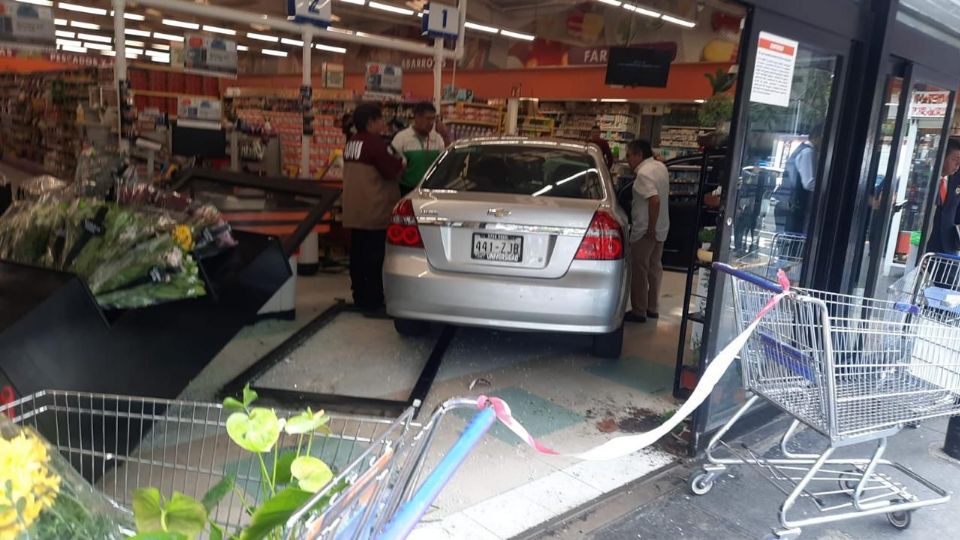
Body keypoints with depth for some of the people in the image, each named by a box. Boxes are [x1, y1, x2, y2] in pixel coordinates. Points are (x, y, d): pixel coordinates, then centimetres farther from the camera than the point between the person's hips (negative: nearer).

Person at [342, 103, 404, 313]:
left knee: (358, 255, 12)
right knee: (374, 258, -4)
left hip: (354, 211, 9)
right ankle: (373, 300, 0)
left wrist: (393, 162, 18)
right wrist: (401, 162, 4)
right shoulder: (376, 143, -15)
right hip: (374, 211, -9)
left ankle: (360, 297, 20)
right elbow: (392, 171, -16)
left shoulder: (351, 143, 14)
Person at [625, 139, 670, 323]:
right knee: (654, 267, 16)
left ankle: (639, 312, 7)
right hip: (662, 228, 9)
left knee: (639, 270, 0)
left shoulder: (644, 173, -20)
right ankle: (652, 308, 25)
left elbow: (655, 200, -30)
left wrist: (650, 228, -23)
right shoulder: (661, 167, 8)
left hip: (645, 230, -9)